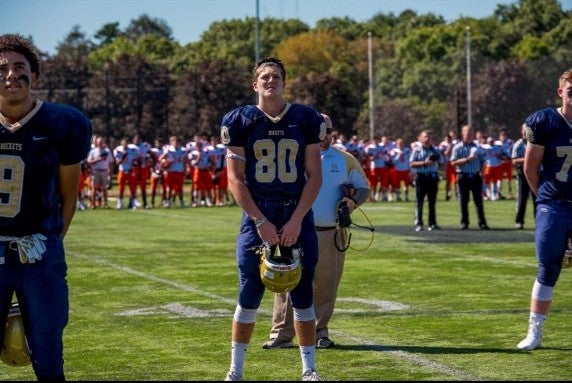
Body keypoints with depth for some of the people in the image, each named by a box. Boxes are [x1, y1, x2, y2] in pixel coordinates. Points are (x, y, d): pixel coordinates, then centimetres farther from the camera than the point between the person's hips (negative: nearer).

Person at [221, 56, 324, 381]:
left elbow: (314, 176, 1)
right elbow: (235, 179, -3)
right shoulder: (240, 121, 0)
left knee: (302, 296, 5)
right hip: (257, 216, -1)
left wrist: (296, 220, -9)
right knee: (249, 297, 1)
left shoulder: (306, 119, 2)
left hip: (298, 216, 1)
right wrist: (261, 222, -11)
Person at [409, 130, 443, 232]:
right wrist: (424, 163, -15)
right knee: (419, 201, -3)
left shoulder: (435, 150, 12)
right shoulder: (417, 150, 2)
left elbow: (441, 162, 15)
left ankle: (432, 223, 9)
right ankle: (419, 224, -2)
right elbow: (412, 164, -6)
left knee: (432, 202, 5)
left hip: (433, 177, 3)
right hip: (421, 176, -3)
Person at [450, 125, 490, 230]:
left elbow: (482, 161, 16)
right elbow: (453, 162, -7)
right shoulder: (458, 147, 1)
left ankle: (482, 223, 0)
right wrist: (467, 159, -15)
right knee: (464, 201, 2)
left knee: (479, 200, 0)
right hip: (463, 176, -2)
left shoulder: (476, 147, 12)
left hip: (476, 176, 2)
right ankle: (464, 222, 8)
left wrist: (481, 172, 0)